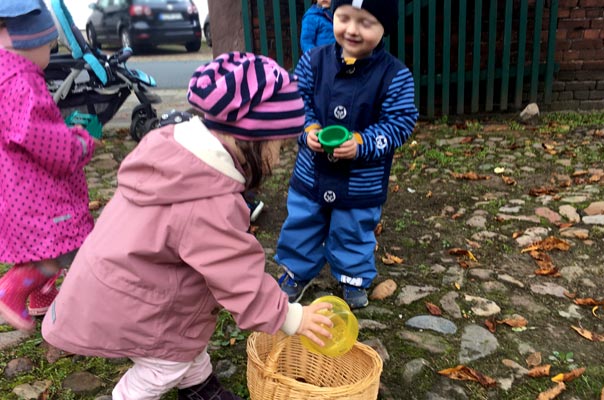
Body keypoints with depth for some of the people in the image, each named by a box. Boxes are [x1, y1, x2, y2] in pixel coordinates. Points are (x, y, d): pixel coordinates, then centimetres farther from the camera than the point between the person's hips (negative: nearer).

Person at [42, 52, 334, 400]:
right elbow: (241, 281, -28)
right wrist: (291, 317, -16)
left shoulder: (176, 145, -10)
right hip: (123, 306, -9)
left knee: (188, 337, 26)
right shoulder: (208, 206, -37)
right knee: (165, 367, 14)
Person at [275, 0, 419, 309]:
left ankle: (354, 280, 42)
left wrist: (362, 144, -26)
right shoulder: (313, 60, -7)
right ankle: (297, 272, 43)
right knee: (301, 225, 18)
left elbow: (401, 122, -13)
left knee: (354, 233, 16)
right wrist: (308, 130, -20)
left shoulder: (395, 75, -14)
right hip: (311, 172, 3)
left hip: (363, 181, -2)